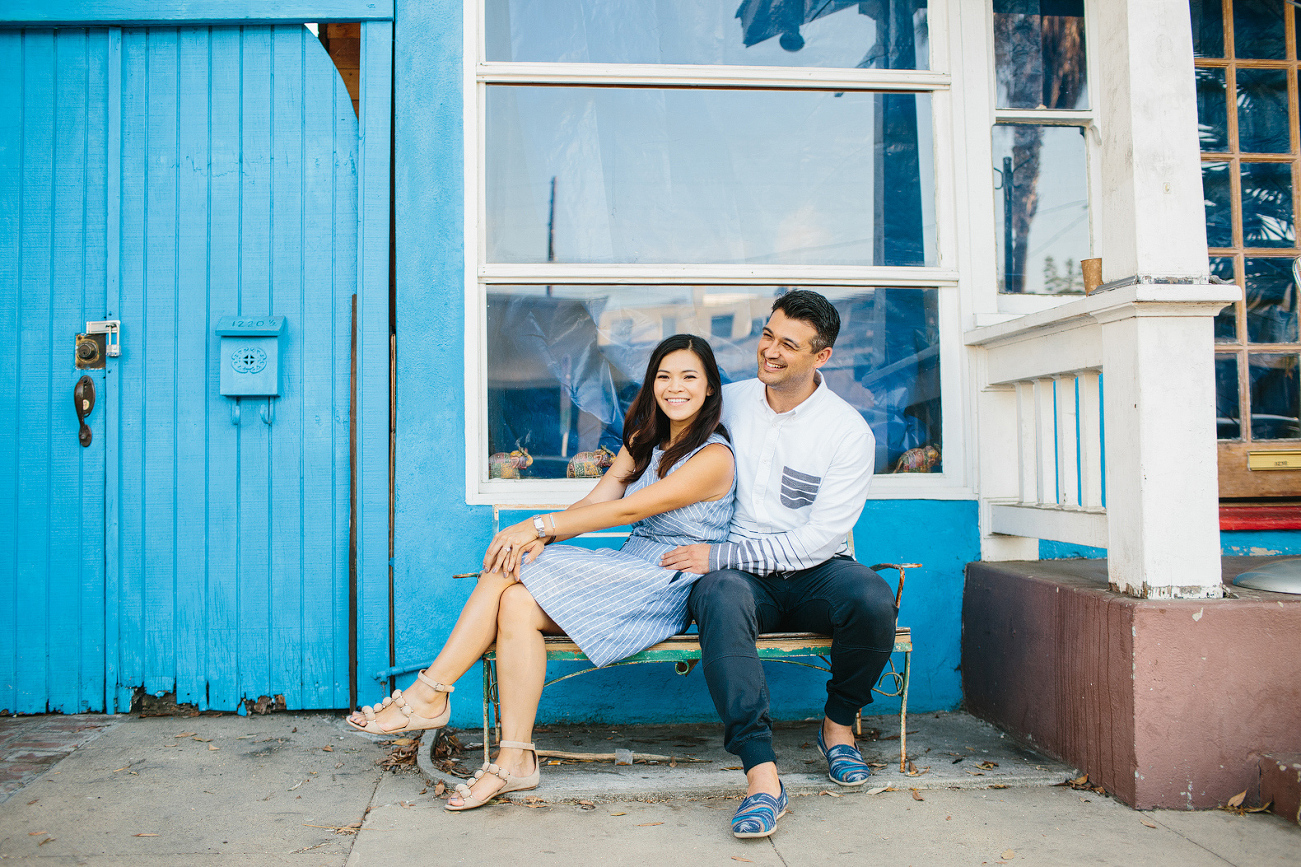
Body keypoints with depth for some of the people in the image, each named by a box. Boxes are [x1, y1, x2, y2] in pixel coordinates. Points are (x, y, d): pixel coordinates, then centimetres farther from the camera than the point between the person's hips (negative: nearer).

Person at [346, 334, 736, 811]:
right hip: (626, 572, 7)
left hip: (664, 590, -7)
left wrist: (538, 525, -19)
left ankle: (429, 693, -12)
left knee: (514, 588, -23)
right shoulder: (642, 443, 16)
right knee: (515, 601, -21)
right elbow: (593, 503, 6)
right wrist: (539, 538, -15)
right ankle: (513, 760, -20)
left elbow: (630, 509, -18)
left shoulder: (714, 457, -9)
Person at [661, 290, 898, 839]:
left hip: (812, 573, -1)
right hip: (739, 572, 1)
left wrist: (718, 554, -16)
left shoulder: (849, 432, -6)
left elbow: (820, 539, -13)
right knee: (720, 598, -36)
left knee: (872, 598, -33)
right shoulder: (731, 400, 5)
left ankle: (838, 723, -2)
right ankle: (761, 774, -37)